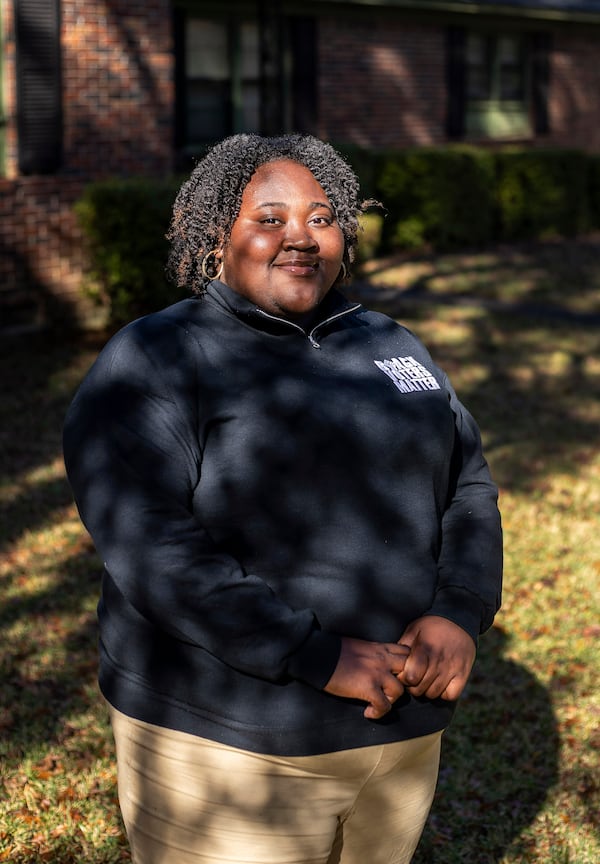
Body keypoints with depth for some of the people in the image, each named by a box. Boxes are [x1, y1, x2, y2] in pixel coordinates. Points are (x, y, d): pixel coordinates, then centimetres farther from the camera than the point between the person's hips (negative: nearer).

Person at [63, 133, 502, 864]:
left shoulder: (389, 348, 9)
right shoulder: (150, 366, -9)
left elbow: (468, 485, 7)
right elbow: (149, 548, -20)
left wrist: (459, 615, -12)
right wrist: (321, 659, -25)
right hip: (228, 743, -5)